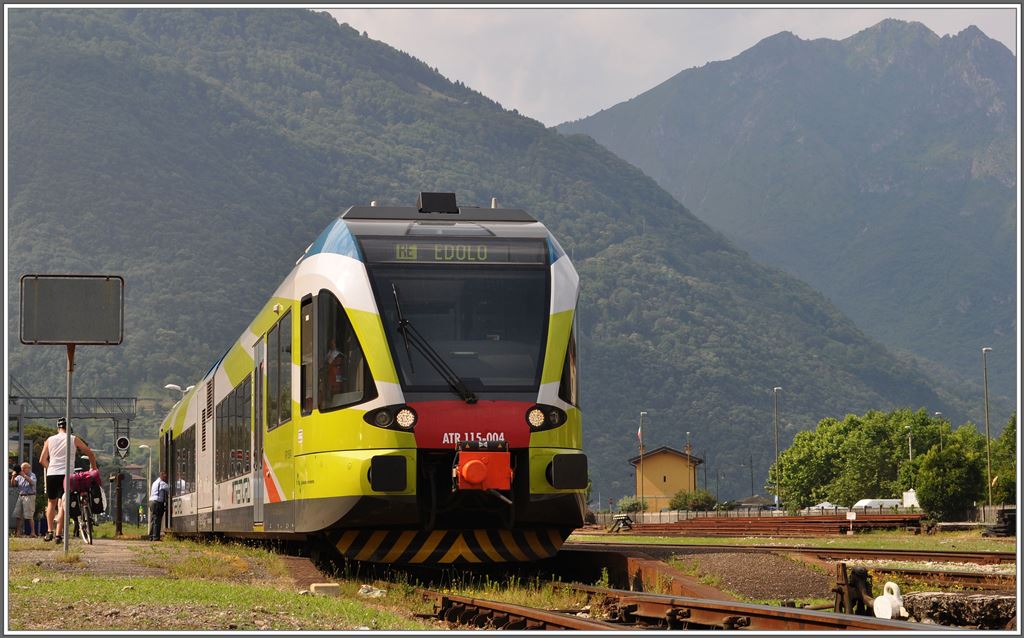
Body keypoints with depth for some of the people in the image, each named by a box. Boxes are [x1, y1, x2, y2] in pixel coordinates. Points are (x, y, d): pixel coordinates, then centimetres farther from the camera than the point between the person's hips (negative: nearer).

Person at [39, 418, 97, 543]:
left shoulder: (50, 440, 11)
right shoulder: (74, 439, 6)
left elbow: (42, 460, 10)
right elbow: (90, 454, 9)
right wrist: (93, 468, 21)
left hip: (51, 474, 2)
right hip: (66, 474, -2)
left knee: (51, 503, 17)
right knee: (62, 504, -3)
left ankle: (49, 532, 12)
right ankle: (58, 535, -9)